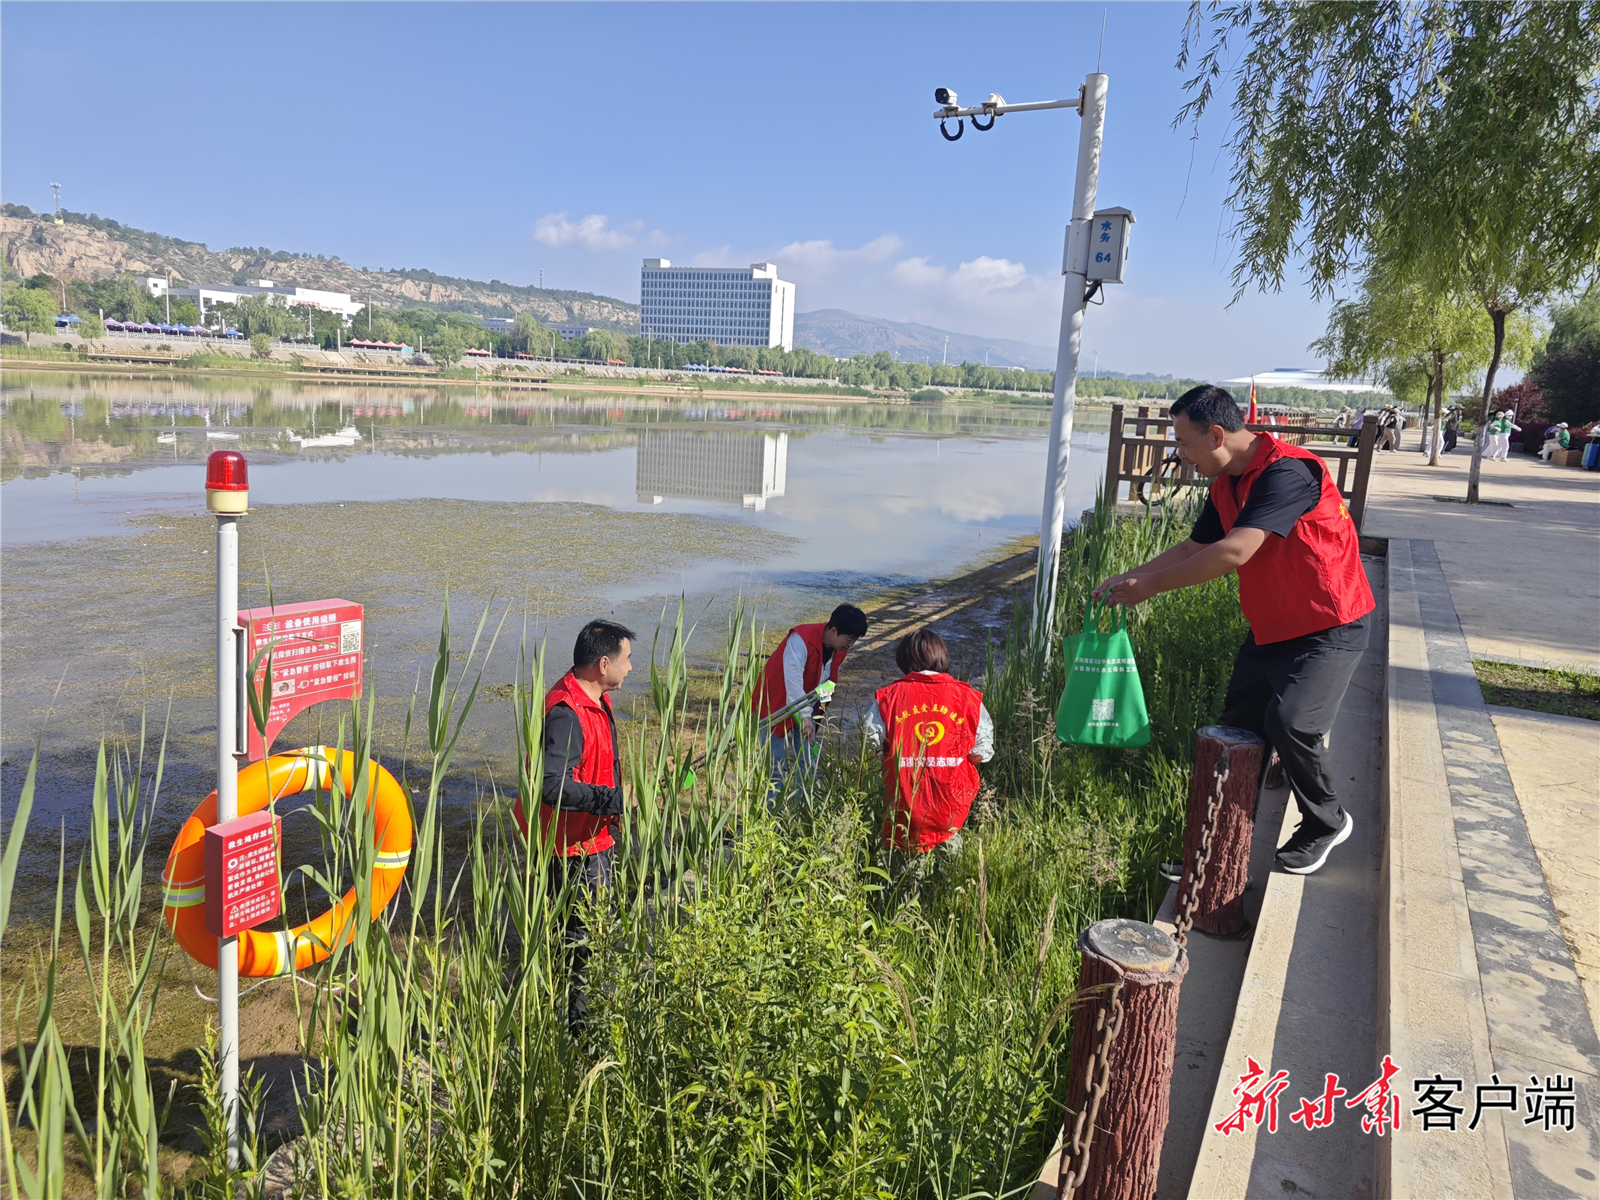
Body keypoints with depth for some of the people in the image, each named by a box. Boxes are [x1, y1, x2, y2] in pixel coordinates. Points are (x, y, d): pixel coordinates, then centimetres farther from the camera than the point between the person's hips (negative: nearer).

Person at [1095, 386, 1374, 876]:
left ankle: (1327, 822, 4)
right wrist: (1129, 578, 1)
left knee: (1289, 722, -23)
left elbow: (1234, 552, -34)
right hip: (1270, 628, 9)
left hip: (1329, 627, -9)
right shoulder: (1226, 484, 4)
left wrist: (1152, 584, -27)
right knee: (1239, 725, 8)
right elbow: (1195, 548, 13)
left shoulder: (1287, 472, -26)